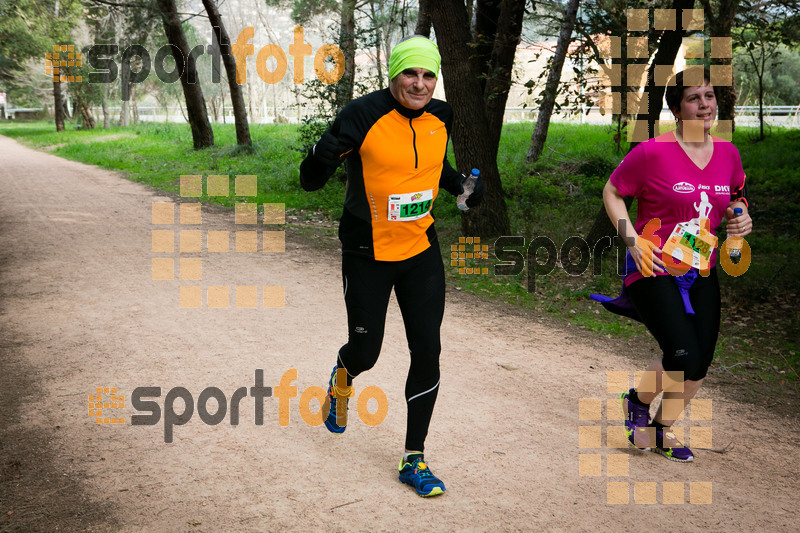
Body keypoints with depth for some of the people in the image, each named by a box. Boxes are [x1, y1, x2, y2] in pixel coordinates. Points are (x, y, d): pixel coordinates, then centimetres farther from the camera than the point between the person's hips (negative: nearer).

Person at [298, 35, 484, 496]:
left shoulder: (441, 116, 0)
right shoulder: (364, 115, -17)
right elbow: (311, 180, -17)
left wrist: (461, 185, 5)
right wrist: (324, 158, -39)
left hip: (422, 251, 4)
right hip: (368, 254, -4)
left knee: (427, 352, -1)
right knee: (365, 352, 7)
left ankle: (414, 459, 14)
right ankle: (342, 379, 48)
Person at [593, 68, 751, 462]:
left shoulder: (728, 153, 5)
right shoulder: (653, 152, -13)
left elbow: (736, 198, 23)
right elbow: (611, 193, -3)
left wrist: (740, 218, 0)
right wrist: (633, 241, -14)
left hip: (701, 272, 6)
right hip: (654, 269, -6)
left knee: (700, 363, 7)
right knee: (684, 357, -15)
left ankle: (662, 428, 30)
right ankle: (637, 401, 17)